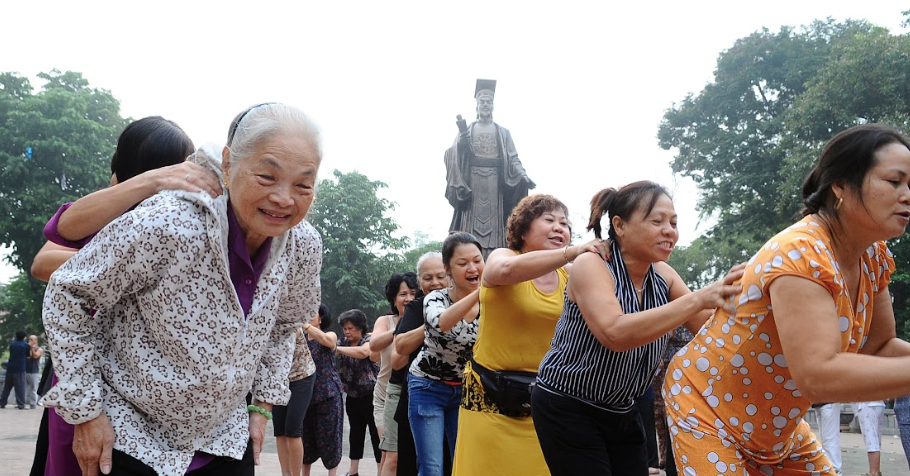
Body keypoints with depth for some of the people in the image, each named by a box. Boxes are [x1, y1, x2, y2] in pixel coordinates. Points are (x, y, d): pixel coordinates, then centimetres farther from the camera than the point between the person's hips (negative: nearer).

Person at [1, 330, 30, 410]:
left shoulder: (12, 344, 8)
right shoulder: (25, 345, -6)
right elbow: (27, 355, 5)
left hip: (10, 367, 5)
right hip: (20, 368, -5)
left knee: (7, 386, 13)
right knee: (20, 387, -3)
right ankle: (21, 405, -6)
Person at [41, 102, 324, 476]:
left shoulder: (304, 248, -11)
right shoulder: (167, 226, -29)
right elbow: (67, 294, -16)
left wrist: (263, 403, 9)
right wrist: (85, 412, -14)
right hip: (130, 435, -4)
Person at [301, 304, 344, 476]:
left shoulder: (331, 335, -2)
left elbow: (326, 340, -26)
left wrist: (304, 325, -37)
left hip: (328, 394, -4)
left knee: (329, 436, 0)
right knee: (305, 436, 9)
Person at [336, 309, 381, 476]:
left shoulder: (369, 341, -9)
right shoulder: (343, 342, 9)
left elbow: (363, 352, -30)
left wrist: (338, 349, -27)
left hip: (370, 395, -6)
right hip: (352, 397, 6)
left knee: (377, 434, -2)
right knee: (356, 432, 13)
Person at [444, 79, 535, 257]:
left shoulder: (503, 133, 13)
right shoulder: (465, 130, 12)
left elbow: (513, 159, 6)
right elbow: (453, 154, 0)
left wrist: (523, 175, -13)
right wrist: (461, 142, -22)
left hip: (494, 183, 1)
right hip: (471, 182, -1)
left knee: (493, 221, -6)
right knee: (471, 226, -8)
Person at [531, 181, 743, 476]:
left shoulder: (663, 277, -1)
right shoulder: (591, 266, -19)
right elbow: (615, 333, -35)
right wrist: (698, 299, -40)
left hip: (622, 413, 6)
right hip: (567, 409, -6)